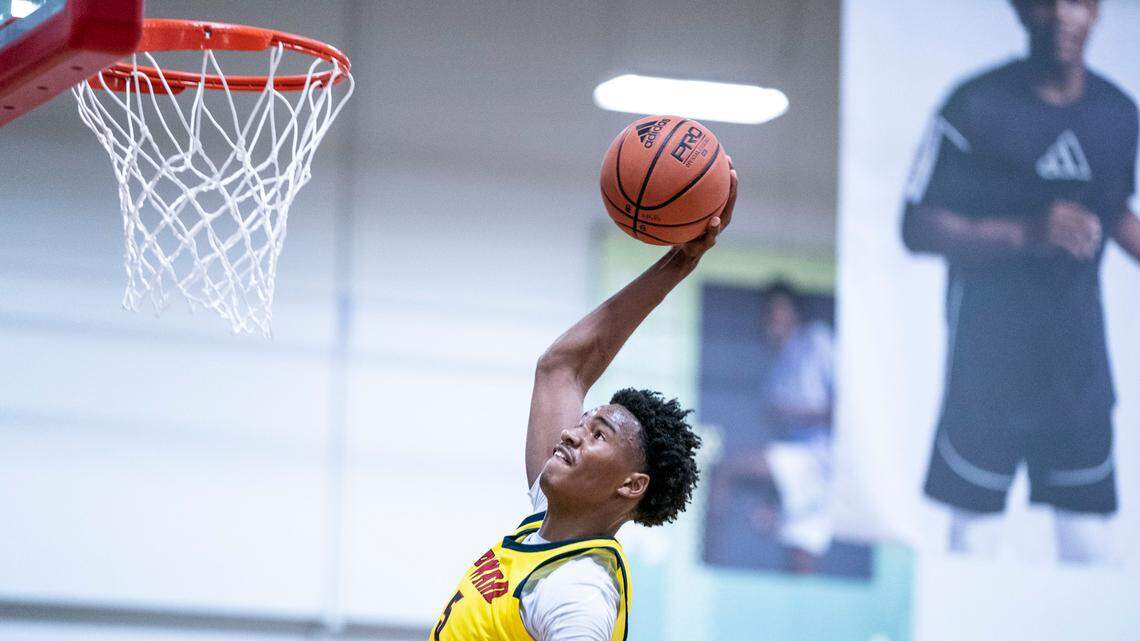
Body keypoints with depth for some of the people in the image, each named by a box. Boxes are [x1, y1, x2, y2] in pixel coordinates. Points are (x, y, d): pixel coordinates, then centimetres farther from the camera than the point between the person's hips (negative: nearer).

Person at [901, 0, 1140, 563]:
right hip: (989, 346, -4)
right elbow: (918, 227, -8)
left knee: (1088, 534, 2)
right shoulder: (977, 105, -7)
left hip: (1079, 350, 4)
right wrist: (1023, 234, -20)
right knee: (974, 524, -3)